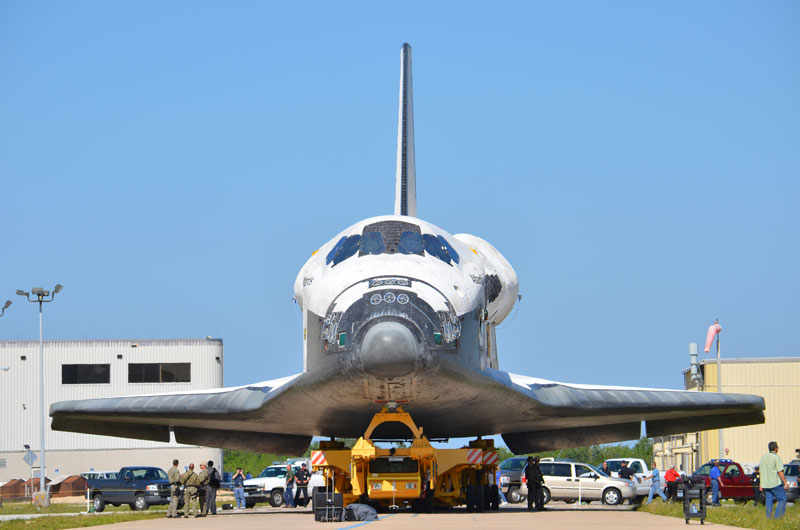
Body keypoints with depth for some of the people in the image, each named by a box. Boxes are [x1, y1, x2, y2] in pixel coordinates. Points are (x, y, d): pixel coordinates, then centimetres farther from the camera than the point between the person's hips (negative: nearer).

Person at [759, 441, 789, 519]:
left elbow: (761, 472, 16)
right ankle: (777, 517, -9)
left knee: (769, 502, 9)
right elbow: (780, 472, -15)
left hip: (765, 484, 7)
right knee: (782, 500, 0)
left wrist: (761, 485, 20)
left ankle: (769, 518, 6)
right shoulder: (776, 458, -10)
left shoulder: (763, 457, 12)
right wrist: (785, 483, -11)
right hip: (776, 483, -7)